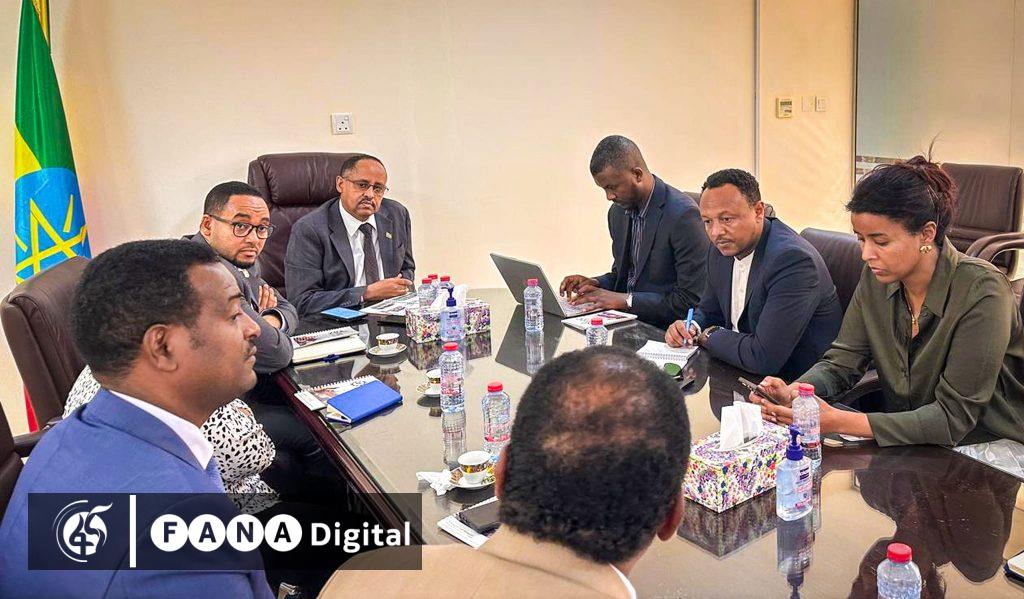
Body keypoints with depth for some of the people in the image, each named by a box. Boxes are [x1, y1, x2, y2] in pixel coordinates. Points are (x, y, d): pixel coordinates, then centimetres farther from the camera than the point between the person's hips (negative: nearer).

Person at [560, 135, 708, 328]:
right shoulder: (618, 212, 7)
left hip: (662, 331, -7)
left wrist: (626, 299, -19)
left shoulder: (683, 214, -18)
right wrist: (595, 283, -1)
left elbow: (692, 298, -18)